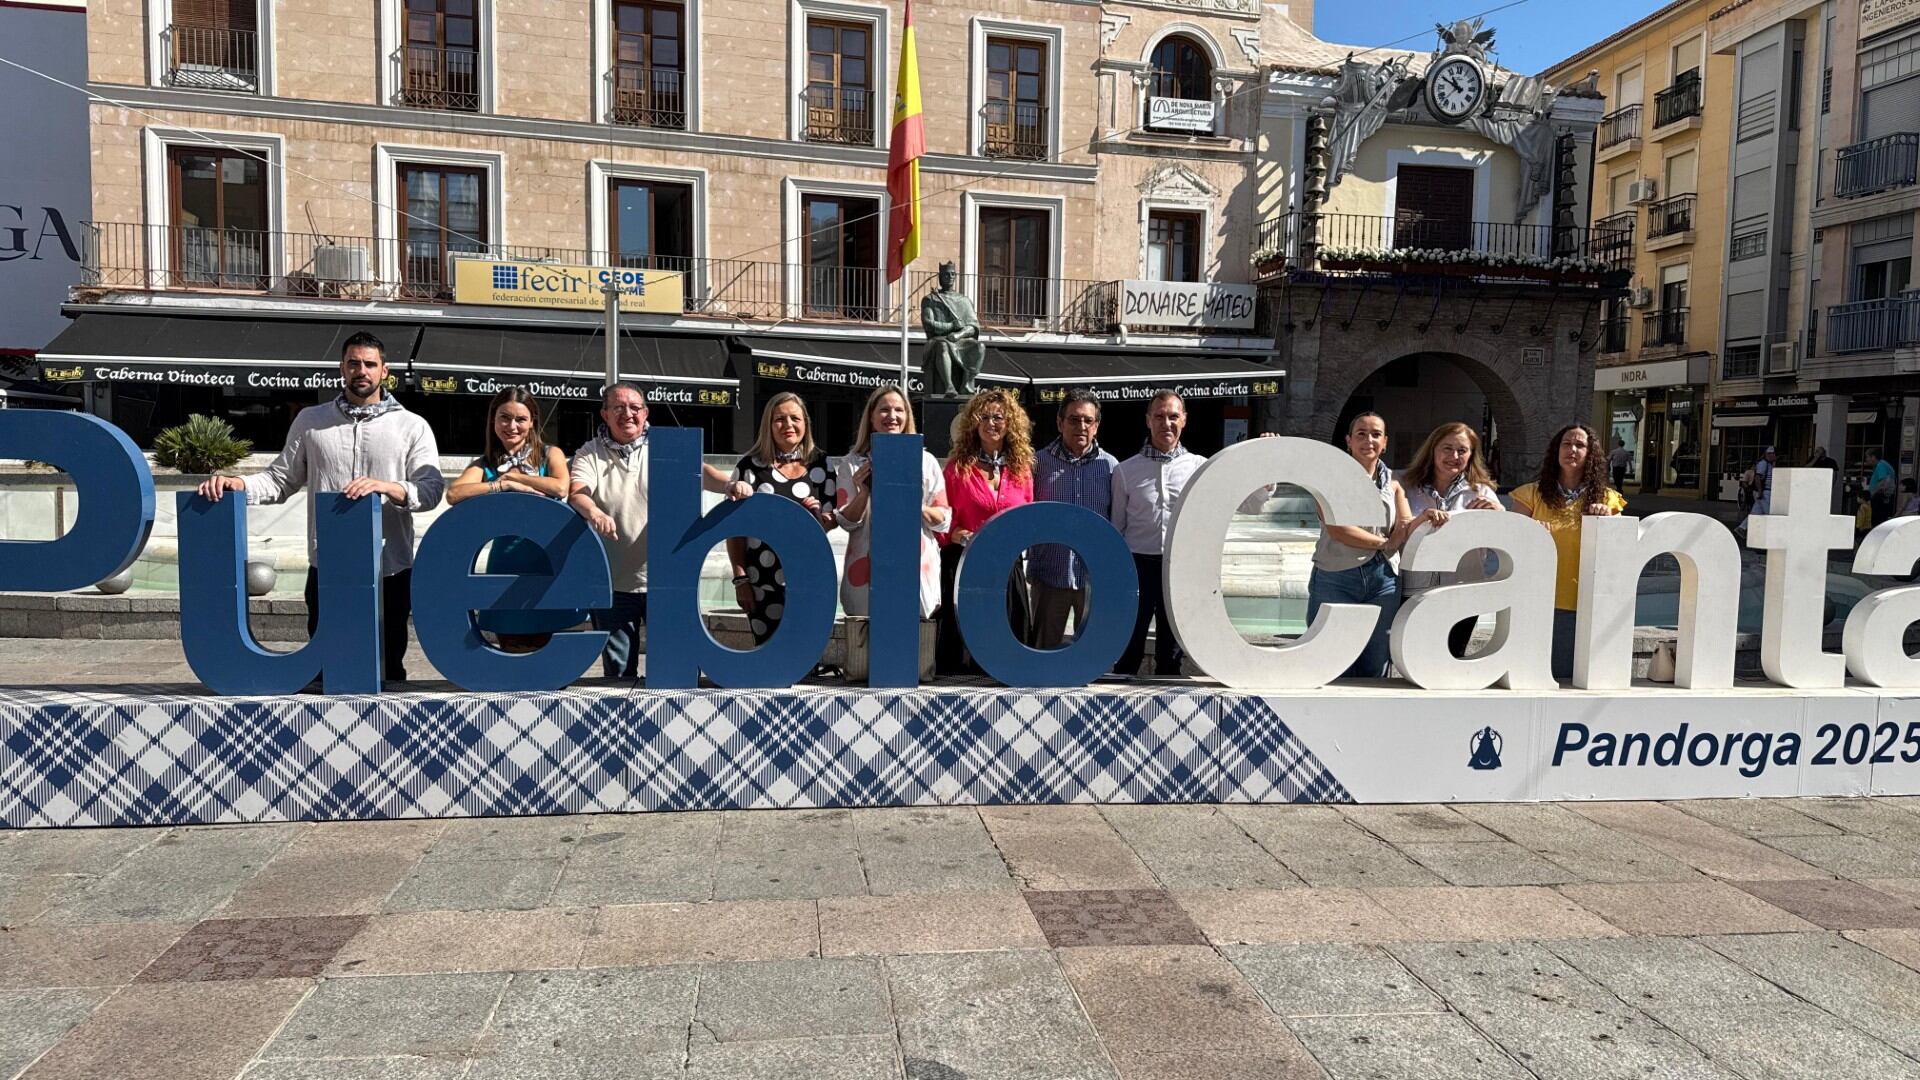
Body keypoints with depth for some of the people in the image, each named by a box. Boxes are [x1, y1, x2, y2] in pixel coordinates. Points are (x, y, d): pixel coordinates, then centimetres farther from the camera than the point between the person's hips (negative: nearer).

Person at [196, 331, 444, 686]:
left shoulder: (412, 426, 5)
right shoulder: (310, 421, 12)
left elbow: (432, 490, -5)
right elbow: (281, 480, 11)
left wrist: (386, 487, -22)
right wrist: (239, 484, -7)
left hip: (389, 571, -1)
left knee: (386, 668, 8)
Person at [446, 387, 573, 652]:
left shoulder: (550, 454, 7)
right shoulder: (484, 465, 8)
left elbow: (561, 487, -15)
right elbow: (454, 494, -12)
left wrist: (514, 475, -7)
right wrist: (505, 484, -15)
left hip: (549, 565, -1)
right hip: (507, 566, 1)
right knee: (512, 652, 6)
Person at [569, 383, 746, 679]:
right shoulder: (590, 454, 3)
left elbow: (698, 470, -11)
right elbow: (576, 493, -13)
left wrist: (728, 484, -33)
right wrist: (594, 513, -36)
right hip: (613, 584, 0)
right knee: (617, 670, 11)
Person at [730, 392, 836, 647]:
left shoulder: (820, 465, 6)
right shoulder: (750, 465, 1)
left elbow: (832, 521, 10)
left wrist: (819, 516, -13)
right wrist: (740, 579, -5)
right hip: (762, 581, -1)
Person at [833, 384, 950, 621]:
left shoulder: (925, 461, 10)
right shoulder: (852, 464, 8)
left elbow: (944, 520, 8)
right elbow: (845, 522, 5)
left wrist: (918, 508, -11)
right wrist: (863, 494, -12)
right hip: (868, 570, 0)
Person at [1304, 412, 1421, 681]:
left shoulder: (1393, 484, 17)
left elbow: (1405, 528, 4)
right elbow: (1336, 528, -9)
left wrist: (1424, 518, -17)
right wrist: (1383, 543, -5)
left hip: (1382, 581, 4)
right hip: (1335, 579, -4)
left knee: (1375, 672, 6)